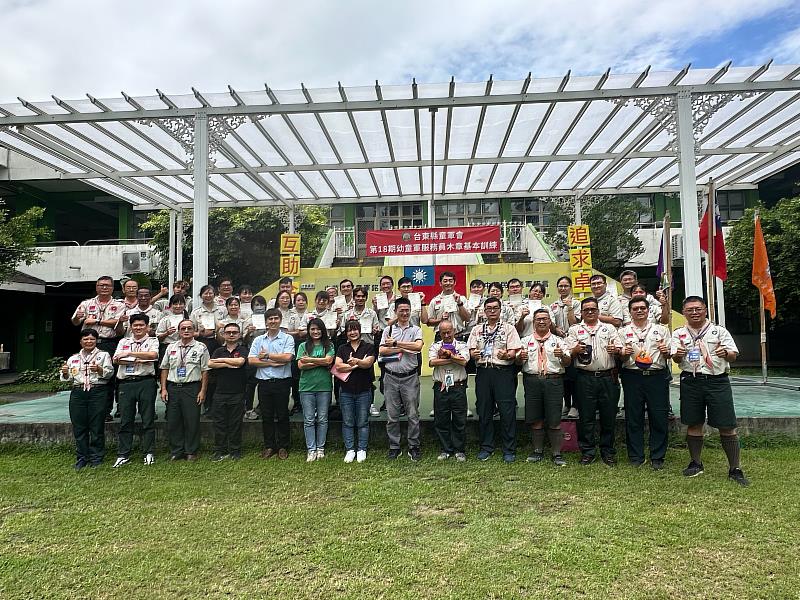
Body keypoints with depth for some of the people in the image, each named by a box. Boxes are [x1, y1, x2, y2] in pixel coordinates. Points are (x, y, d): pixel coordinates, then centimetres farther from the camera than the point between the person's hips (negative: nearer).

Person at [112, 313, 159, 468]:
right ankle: (123, 455, 10)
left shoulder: (152, 341, 9)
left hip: (146, 382, -3)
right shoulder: (123, 342, 18)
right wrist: (139, 361, -9)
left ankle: (149, 453, 8)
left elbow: (153, 354, -13)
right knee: (125, 420, 4)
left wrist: (129, 353, -14)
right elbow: (116, 360, 2)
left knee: (148, 419, 1)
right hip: (126, 383, 3)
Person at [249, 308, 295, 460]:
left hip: (282, 382, -3)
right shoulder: (258, 340, 10)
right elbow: (251, 360, -2)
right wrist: (272, 363, -11)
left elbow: (287, 357, -15)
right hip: (264, 382, 3)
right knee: (266, 416, 9)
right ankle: (269, 446, 21)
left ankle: (283, 447, 16)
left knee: (282, 416, 5)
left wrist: (267, 355, -7)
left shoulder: (287, 338, 1)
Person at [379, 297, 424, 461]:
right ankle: (394, 447, 19)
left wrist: (396, 344, -11)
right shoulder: (388, 330, 9)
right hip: (391, 377, 2)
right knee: (392, 415, 7)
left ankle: (414, 447, 15)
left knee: (413, 415, 3)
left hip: (410, 377, -1)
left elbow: (418, 346, -16)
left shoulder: (416, 330, 5)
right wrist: (404, 349, -11)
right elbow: (381, 351, -4)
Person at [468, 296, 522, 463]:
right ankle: (486, 447, 19)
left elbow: (513, 352, -2)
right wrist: (474, 354, -12)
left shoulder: (508, 328, 7)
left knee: (507, 411, -3)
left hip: (503, 372, -3)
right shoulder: (477, 329, 16)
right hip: (483, 372, 3)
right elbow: (471, 351, 11)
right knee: (484, 411, 7)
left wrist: (506, 355, -23)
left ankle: (509, 450, 7)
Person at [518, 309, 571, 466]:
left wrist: (562, 355, -18)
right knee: (535, 419, 6)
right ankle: (538, 451, 19)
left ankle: (557, 454, 8)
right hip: (532, 381, 1)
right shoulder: (526, 340, 13)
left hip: (554, 381, -1)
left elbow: (568, 362, 4)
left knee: (555, 420, -1)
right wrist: (520, 357, -16)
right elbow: (518, 362, 7)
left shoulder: (558, 340, 11)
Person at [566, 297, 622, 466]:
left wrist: (615, 350, -12)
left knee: (609, 417, 5)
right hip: (585, 378, -1)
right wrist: (575, 350, -16)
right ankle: (588, 452, 15)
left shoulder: (609, 328, 14)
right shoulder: (574, 330, 11)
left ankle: (608, 452, 19)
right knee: (586, 417, 3)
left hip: (608, 377, 1)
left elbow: (620, 350, 10)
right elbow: (568, 354, 6)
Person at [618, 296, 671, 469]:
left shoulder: (661, 329, 12)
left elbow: (669, 356, 12)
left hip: (657, 376, 0)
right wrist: (624, 353, -11)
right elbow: (619, 358, 10)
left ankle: (657, 458, 13)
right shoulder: (623, 331, 11)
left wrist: (665, 351, -9)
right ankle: (636, 457, 14)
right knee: (633, 418, 3)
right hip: (632, 377, 0)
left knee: (659, 418, 1)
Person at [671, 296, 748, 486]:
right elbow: (676, 359, 2)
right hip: (691, 382, 1)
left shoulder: (719, 331, 6)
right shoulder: (679, 333, 10)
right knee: (694, 424, 9)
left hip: (717, 381, -1)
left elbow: (734, 356, 3)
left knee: (727, 426, -2)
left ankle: (735, 469, 9)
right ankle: (696, 463, 23)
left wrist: (726, 353, -21)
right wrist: (678, 354, -22)